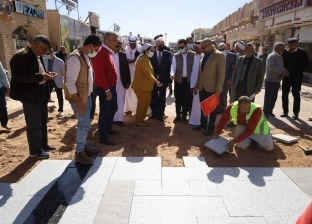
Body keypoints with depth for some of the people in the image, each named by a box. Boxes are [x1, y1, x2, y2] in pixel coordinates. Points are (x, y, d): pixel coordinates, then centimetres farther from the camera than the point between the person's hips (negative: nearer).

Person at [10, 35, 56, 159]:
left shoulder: (38, 56, 12)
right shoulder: (21, 55, -17)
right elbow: (18, 76, -24)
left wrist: (46, 75, 2)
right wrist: (40, 77, -28)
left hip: (42, 93, 9)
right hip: (30, 95, -9)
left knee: (43, 122, 18)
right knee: (34, 125, 2)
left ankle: (43, 145, 33)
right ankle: (35, 150, 15)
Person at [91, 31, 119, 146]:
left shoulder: (108, 52, 12)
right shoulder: (101, 53, -19)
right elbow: (99, 74, -24)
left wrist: (111, 88, 15)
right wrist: (107, 90, -23)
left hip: (111, 86, 10)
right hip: (105, 89, -10)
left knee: (113, 108, 21)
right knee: (105, 111, 0)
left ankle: (108, 128, 39)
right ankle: (103, 137, 14)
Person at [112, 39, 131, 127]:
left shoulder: (123, 55, 4)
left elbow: (127, 68, 6)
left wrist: (128, 81, 2)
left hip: (121, 82, 3)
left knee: (120, 101, 8)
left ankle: (119, 119, 16)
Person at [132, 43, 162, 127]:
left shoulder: (146, 59, 14)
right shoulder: (142, 60, -18)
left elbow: (149, 72, 15)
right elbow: (148, 73, -25)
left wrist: (155, 81, 6)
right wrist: (156, 81, -22)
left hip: (145, 85, 10)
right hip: (141, 86, -10)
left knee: (147, 102, 14)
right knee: (142, 103, -1)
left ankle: (142, 118, 26)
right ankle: (138, 121, 11)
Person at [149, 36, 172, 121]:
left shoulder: (168, 54, 0)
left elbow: (170, 67, -2)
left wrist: (169, 80, -5)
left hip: (163, 80, 0)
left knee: (162, 98, 8)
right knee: (153, 98, 10)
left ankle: (160, 114, 21)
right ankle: (154, 113, 28)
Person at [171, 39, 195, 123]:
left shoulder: (193, 55, -1)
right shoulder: (176, 56, 2)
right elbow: (173, 67, -5)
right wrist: (172, 74, -26)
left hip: (189, 80, -1)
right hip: (178, 80, 1)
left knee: (187, 99, 4)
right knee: (178, 98, 7)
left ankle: (184, 116, 17)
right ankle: (178, 115, 21)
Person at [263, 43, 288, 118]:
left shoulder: (280, 57, 14)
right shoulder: (272, 56, -11)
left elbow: (282, 68, 15)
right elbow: (271, 67, -24)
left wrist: (283, 73, -7)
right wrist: (283, 70, -24)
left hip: (277, 81, 8)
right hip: (270, 81, -8)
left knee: (274, 97, 12)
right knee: (268, 97, -1)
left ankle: (270, 111, 22)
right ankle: (265, 112, 8)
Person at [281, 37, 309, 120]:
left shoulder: (302, 52, -6)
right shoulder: (284, 52, -2)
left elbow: (306, 64, -3)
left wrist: (298, 69, -14)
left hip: (297, 77, -2)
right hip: (286, 76, 2)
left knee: (296, 95, 4)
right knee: (284, 94, 5)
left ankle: (296, 113, 13)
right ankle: (285, 111, 19)